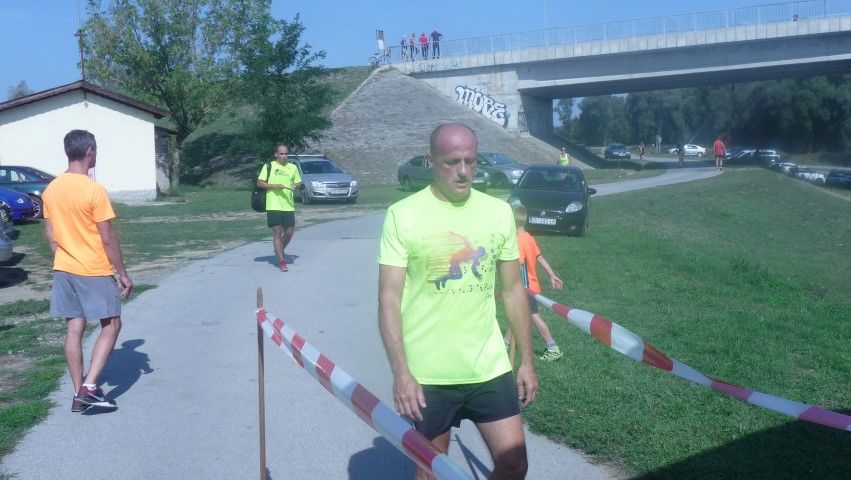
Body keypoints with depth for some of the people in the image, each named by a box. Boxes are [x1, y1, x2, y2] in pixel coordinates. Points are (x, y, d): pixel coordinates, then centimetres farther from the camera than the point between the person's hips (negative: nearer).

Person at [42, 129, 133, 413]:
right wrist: (123, 274, -7)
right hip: (95, 272, -7)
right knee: (111, 325, 6)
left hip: (64, 270, 7)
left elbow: (50, 235, 10)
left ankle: (79, 394, 15)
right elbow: (108, 238, -15)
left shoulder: (51, 189, 4)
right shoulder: (94, 191, -17)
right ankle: (89, 387, -2)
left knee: (74, 329, 10)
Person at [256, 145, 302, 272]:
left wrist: (295, 186, -6)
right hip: (273, 206, -3)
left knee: (289, 232, 5)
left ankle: (280, 250, 34)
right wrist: (274, 186, -14)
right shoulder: (269, 166, 1)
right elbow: (259, 183, 0)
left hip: (289, 205, 3)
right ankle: (281, 261, 2)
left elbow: (298, 183, 17)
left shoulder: (293, 167, 10)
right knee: (277, 232, -2)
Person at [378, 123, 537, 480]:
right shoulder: (403, 216, -9)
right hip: (428, 373, -3)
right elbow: (389, 300, -10)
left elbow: (513, 291, 9)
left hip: (490, 367, 3)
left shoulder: (500, 213, 2)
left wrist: (527, 360, 9)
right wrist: (401, 373, -17)